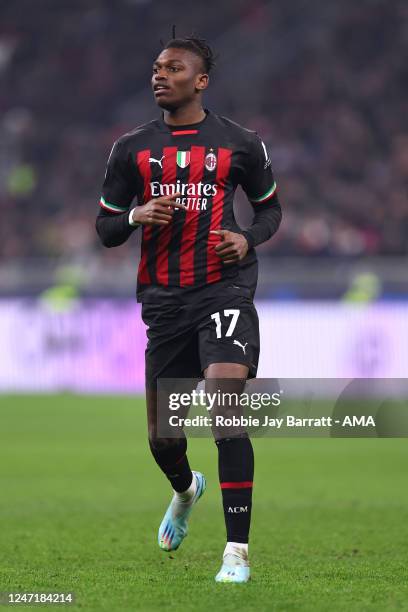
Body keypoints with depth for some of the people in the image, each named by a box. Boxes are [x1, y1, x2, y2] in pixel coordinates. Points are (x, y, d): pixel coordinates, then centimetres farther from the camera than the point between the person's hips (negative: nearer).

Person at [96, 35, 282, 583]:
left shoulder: (240, 144, 4)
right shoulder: (132, 149, 8)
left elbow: (270, 207, 18)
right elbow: (105, 228, 11)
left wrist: (248, 238, -4)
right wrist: (137, 216, -11)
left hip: (225, 287, -3)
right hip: (164, 298, 3)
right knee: (161, 432, 10)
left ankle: (237, 551, -19)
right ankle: (185, 490, 49)